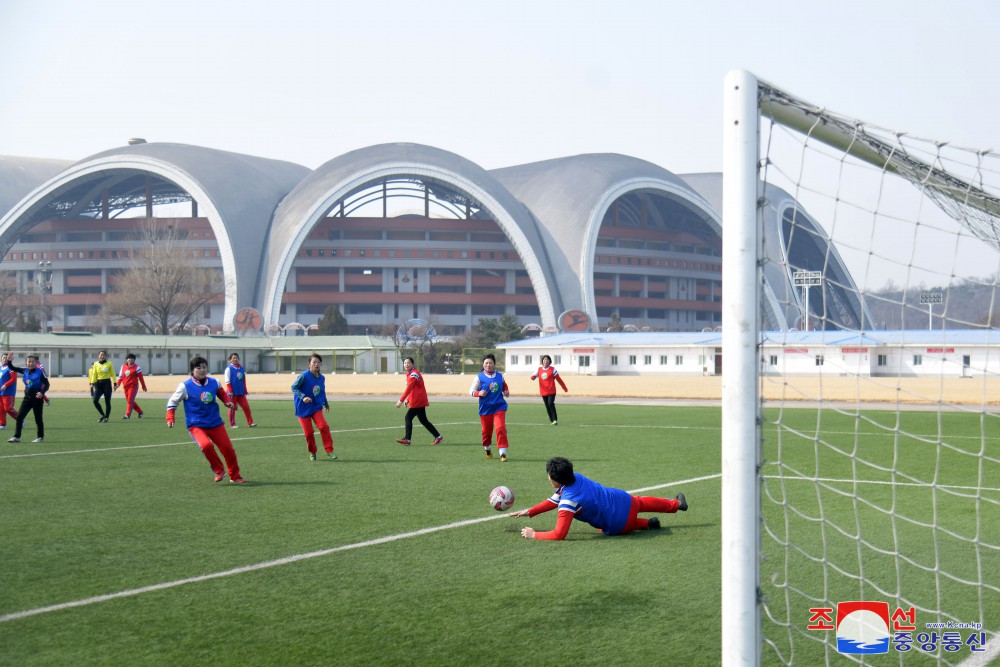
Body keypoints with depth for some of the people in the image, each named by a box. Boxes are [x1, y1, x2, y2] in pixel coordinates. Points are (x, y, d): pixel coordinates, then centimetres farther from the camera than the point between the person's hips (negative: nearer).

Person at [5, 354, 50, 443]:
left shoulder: (40, 372, -8)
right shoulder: (25, 371, 6)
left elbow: (46, 384, -9)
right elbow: (12, 368, 7)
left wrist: (42, 392, -26)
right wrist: (9, 361, -12)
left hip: (37, 397, -5)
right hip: (27, 397, 5)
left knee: (38, 418, 2)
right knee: (19, 417, 0)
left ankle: (41, 437, 14)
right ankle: (17, 436, 3)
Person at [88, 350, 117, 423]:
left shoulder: (109, 364, 1)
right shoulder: (96, 364, 8)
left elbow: (113, 374, 2)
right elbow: (94, 374, 8)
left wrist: (115, 384, -3)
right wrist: (92, 383, -2)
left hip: (107, 383, -3)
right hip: (98, 383, 3)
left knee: (107, 402, -2)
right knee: (95, 400, -8)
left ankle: (106, 417, 9)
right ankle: (103, 415, 10)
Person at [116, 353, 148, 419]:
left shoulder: (136, 368, -3)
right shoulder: (123, 366, 11)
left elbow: (141, 377, 1)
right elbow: (121, 376, 15)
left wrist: (143, 386, 4)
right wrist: (118, 384, 5)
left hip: (133, 386, -6)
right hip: (125, 386, 6)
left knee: (130, 400, -13)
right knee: (128, 400, 10)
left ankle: (128, 415, -13)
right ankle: (140, 412, 25)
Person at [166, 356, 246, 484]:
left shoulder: (214, 382, -1)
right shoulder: (185, 386, -10)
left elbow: (221, 392, 21)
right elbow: (173, 401, 2)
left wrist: (227, 401, 3)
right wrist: (170, 419, -5)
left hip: (215, 423, 4)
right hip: (196, 425, -4)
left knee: (228, 448, 0)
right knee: (206, 445, -30)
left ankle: (235, 476, 22)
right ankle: (218, 471, -5)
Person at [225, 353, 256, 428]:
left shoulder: (242, 369, 10)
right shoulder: (229, 369, -5)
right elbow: (228, 381, -8)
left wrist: (245, 391, 15)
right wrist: (230, 391, -14)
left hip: (241, 392, 5)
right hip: (233, 393, -5)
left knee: (246, 407, 1)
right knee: (232, 408, 2)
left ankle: (250, 422, 5)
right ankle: (232, 424, 10)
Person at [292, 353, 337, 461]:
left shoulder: (321, 378, 2)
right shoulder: (304, 376, -15)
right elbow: (294, 387, -15)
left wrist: (326, 404, 29)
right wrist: (303, 397, -29)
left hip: (316, 407, 3)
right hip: (303, 409, -3)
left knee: (323, 426, -18)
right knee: (309, 432, -1)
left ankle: (329, 451, -10)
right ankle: (312, 452, 24)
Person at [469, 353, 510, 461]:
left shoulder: (500, 376, 5)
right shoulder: (479, 377, -3)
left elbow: (504, 386, 23)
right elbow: (471, 391, -4)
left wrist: (506, 392, 3)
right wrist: (478, 393, -23)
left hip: (499, 407, 1)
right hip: (485, 408, -1)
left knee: (500, 428, -17)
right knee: (487, 430, 10)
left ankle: (503, 452, -14)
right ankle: (487, 448, 39)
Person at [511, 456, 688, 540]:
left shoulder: (569, 500, -31)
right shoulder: (575, 477, -8)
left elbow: (559, 534, -35)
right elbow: (554, 501, 7)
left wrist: (534, 535, -25)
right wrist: (529, 512, 3)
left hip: (619, 524, -6)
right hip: (624, 499, 6)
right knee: (641, 502, 40)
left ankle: (647, 524, 25)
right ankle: (676, 503, 57)